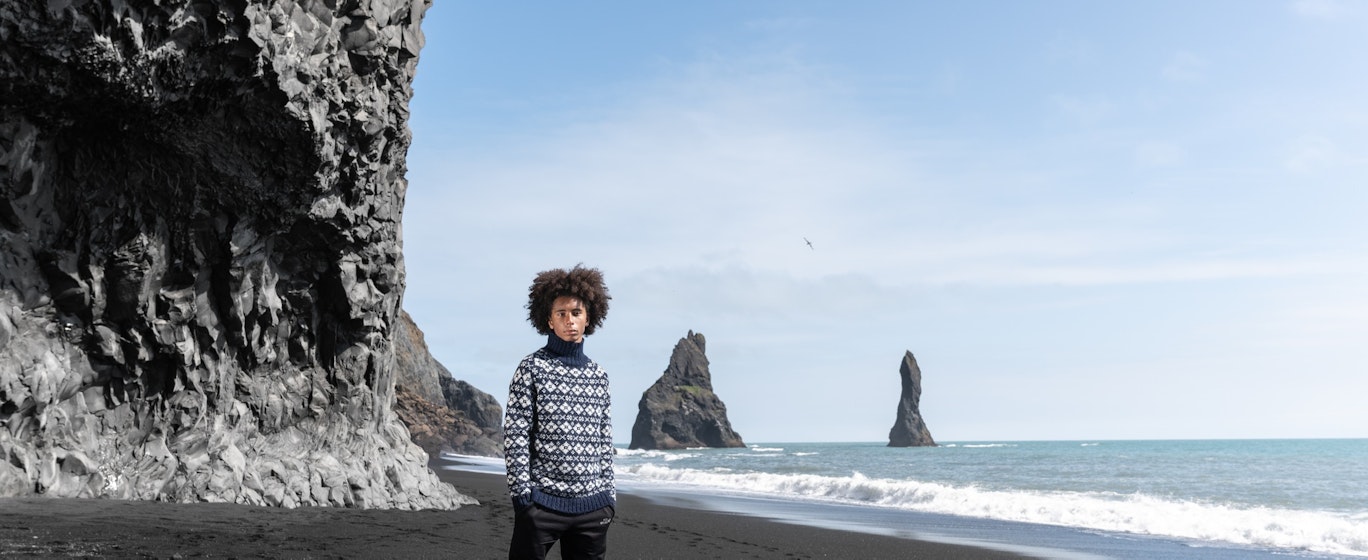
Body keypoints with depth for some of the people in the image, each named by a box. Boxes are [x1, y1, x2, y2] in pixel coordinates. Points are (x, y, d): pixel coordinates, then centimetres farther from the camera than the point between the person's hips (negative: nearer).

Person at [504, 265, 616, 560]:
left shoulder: (598, 374, 12)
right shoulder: (532, 368, -1)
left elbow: (604, 440, 14)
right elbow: (515, 435, -6)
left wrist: (609, 492, 10)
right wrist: (521, 491, -11)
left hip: (593, 504, 4)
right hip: (542, 501, -4)